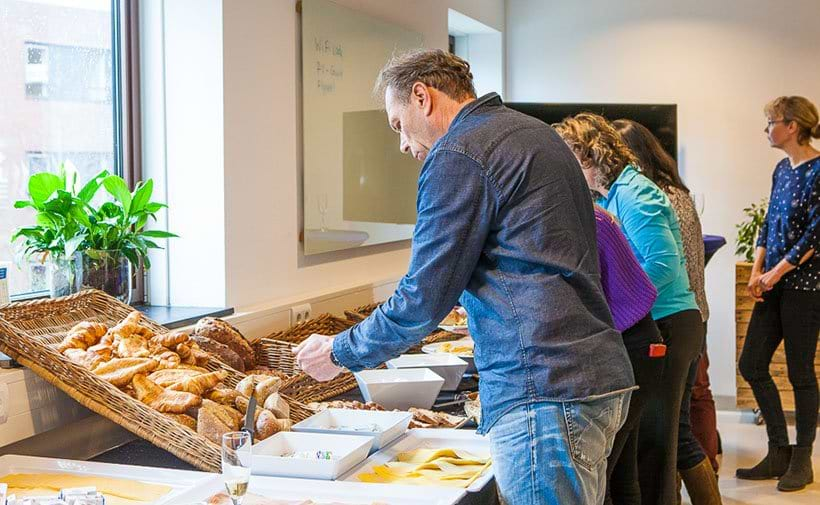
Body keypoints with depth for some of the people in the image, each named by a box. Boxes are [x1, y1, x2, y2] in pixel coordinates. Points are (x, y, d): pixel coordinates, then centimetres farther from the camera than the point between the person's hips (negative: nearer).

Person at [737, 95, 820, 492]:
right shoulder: (783, 169, 12)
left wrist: (777, 272, -13)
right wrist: (757, 272, 4)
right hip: (775, 283, 8)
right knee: (751, 365, 7)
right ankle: (779, 454, 19)